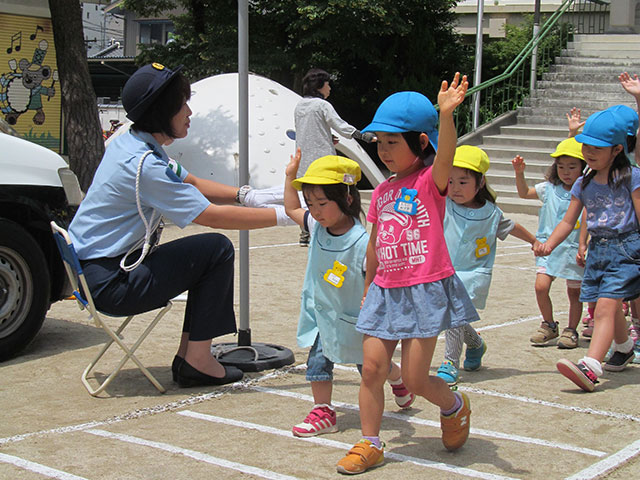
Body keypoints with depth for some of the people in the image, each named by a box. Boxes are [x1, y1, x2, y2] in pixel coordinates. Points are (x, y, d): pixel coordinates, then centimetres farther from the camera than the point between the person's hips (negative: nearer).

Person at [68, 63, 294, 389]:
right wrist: (282, 216, -17)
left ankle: (188, 356, 13)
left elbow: (193, 184, 16)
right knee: (217, 250, -10)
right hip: (107, 283, -10)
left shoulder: (130, 143, 7)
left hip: (94, 268, 10)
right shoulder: (143, 164, -24)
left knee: (210, 253, 13)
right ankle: (198, 361, -3)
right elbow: (212, 216, -22)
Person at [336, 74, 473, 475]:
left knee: (415, 378, -1)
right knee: (372, 367, 0)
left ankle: (456, 406, 31)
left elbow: (445, 156, -32)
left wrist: (446, 114, -49)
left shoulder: (430, 181, -8)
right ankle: (370, 444, 13)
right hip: (386, 291, 6)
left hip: (425, 290, -6)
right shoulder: (382, 191, 10)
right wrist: (368, 287, 23)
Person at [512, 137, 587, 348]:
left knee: (574, 292, 8)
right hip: (549, 246, 2)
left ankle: (571, 331, 24)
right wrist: (519, 173, -9)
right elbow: (524, 193, 6)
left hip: (574, 249, -2)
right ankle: (549, 326, 14)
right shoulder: (549, 188, 4)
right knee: (541, 287, -8)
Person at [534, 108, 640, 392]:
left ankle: (590, 368, -31)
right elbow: (569, 221, 10)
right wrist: (549, 244, -4)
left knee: (605, 307, -19)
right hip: (597, 250, 6)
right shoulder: (584, 184, 9)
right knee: (610, 308, 18)